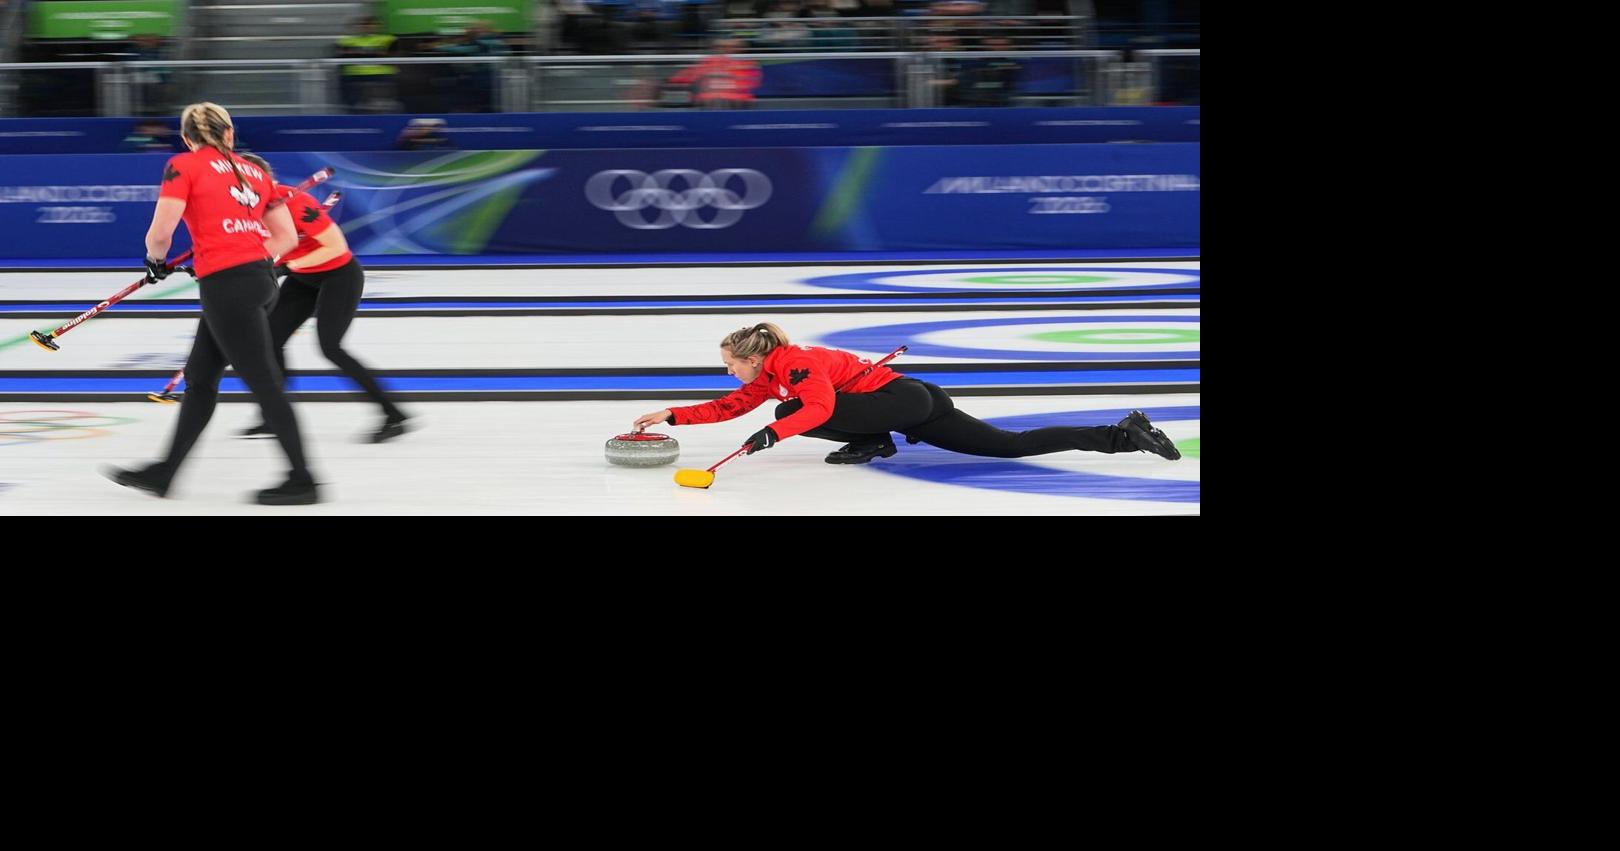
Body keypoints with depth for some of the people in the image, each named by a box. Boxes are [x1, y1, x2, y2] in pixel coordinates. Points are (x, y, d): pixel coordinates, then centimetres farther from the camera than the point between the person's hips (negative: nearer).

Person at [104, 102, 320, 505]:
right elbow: (287, 237, 13)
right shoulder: (254, 172, 16)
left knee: (263, 383, -2)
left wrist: (157, 262, 12)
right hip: (259, 278, 7)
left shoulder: (184, 166, -1)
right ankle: (164, 473, 22)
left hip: (226, 287, -7)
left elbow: (160, 233, -9)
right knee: (199, 378, 15)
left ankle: (302, 480, 2)